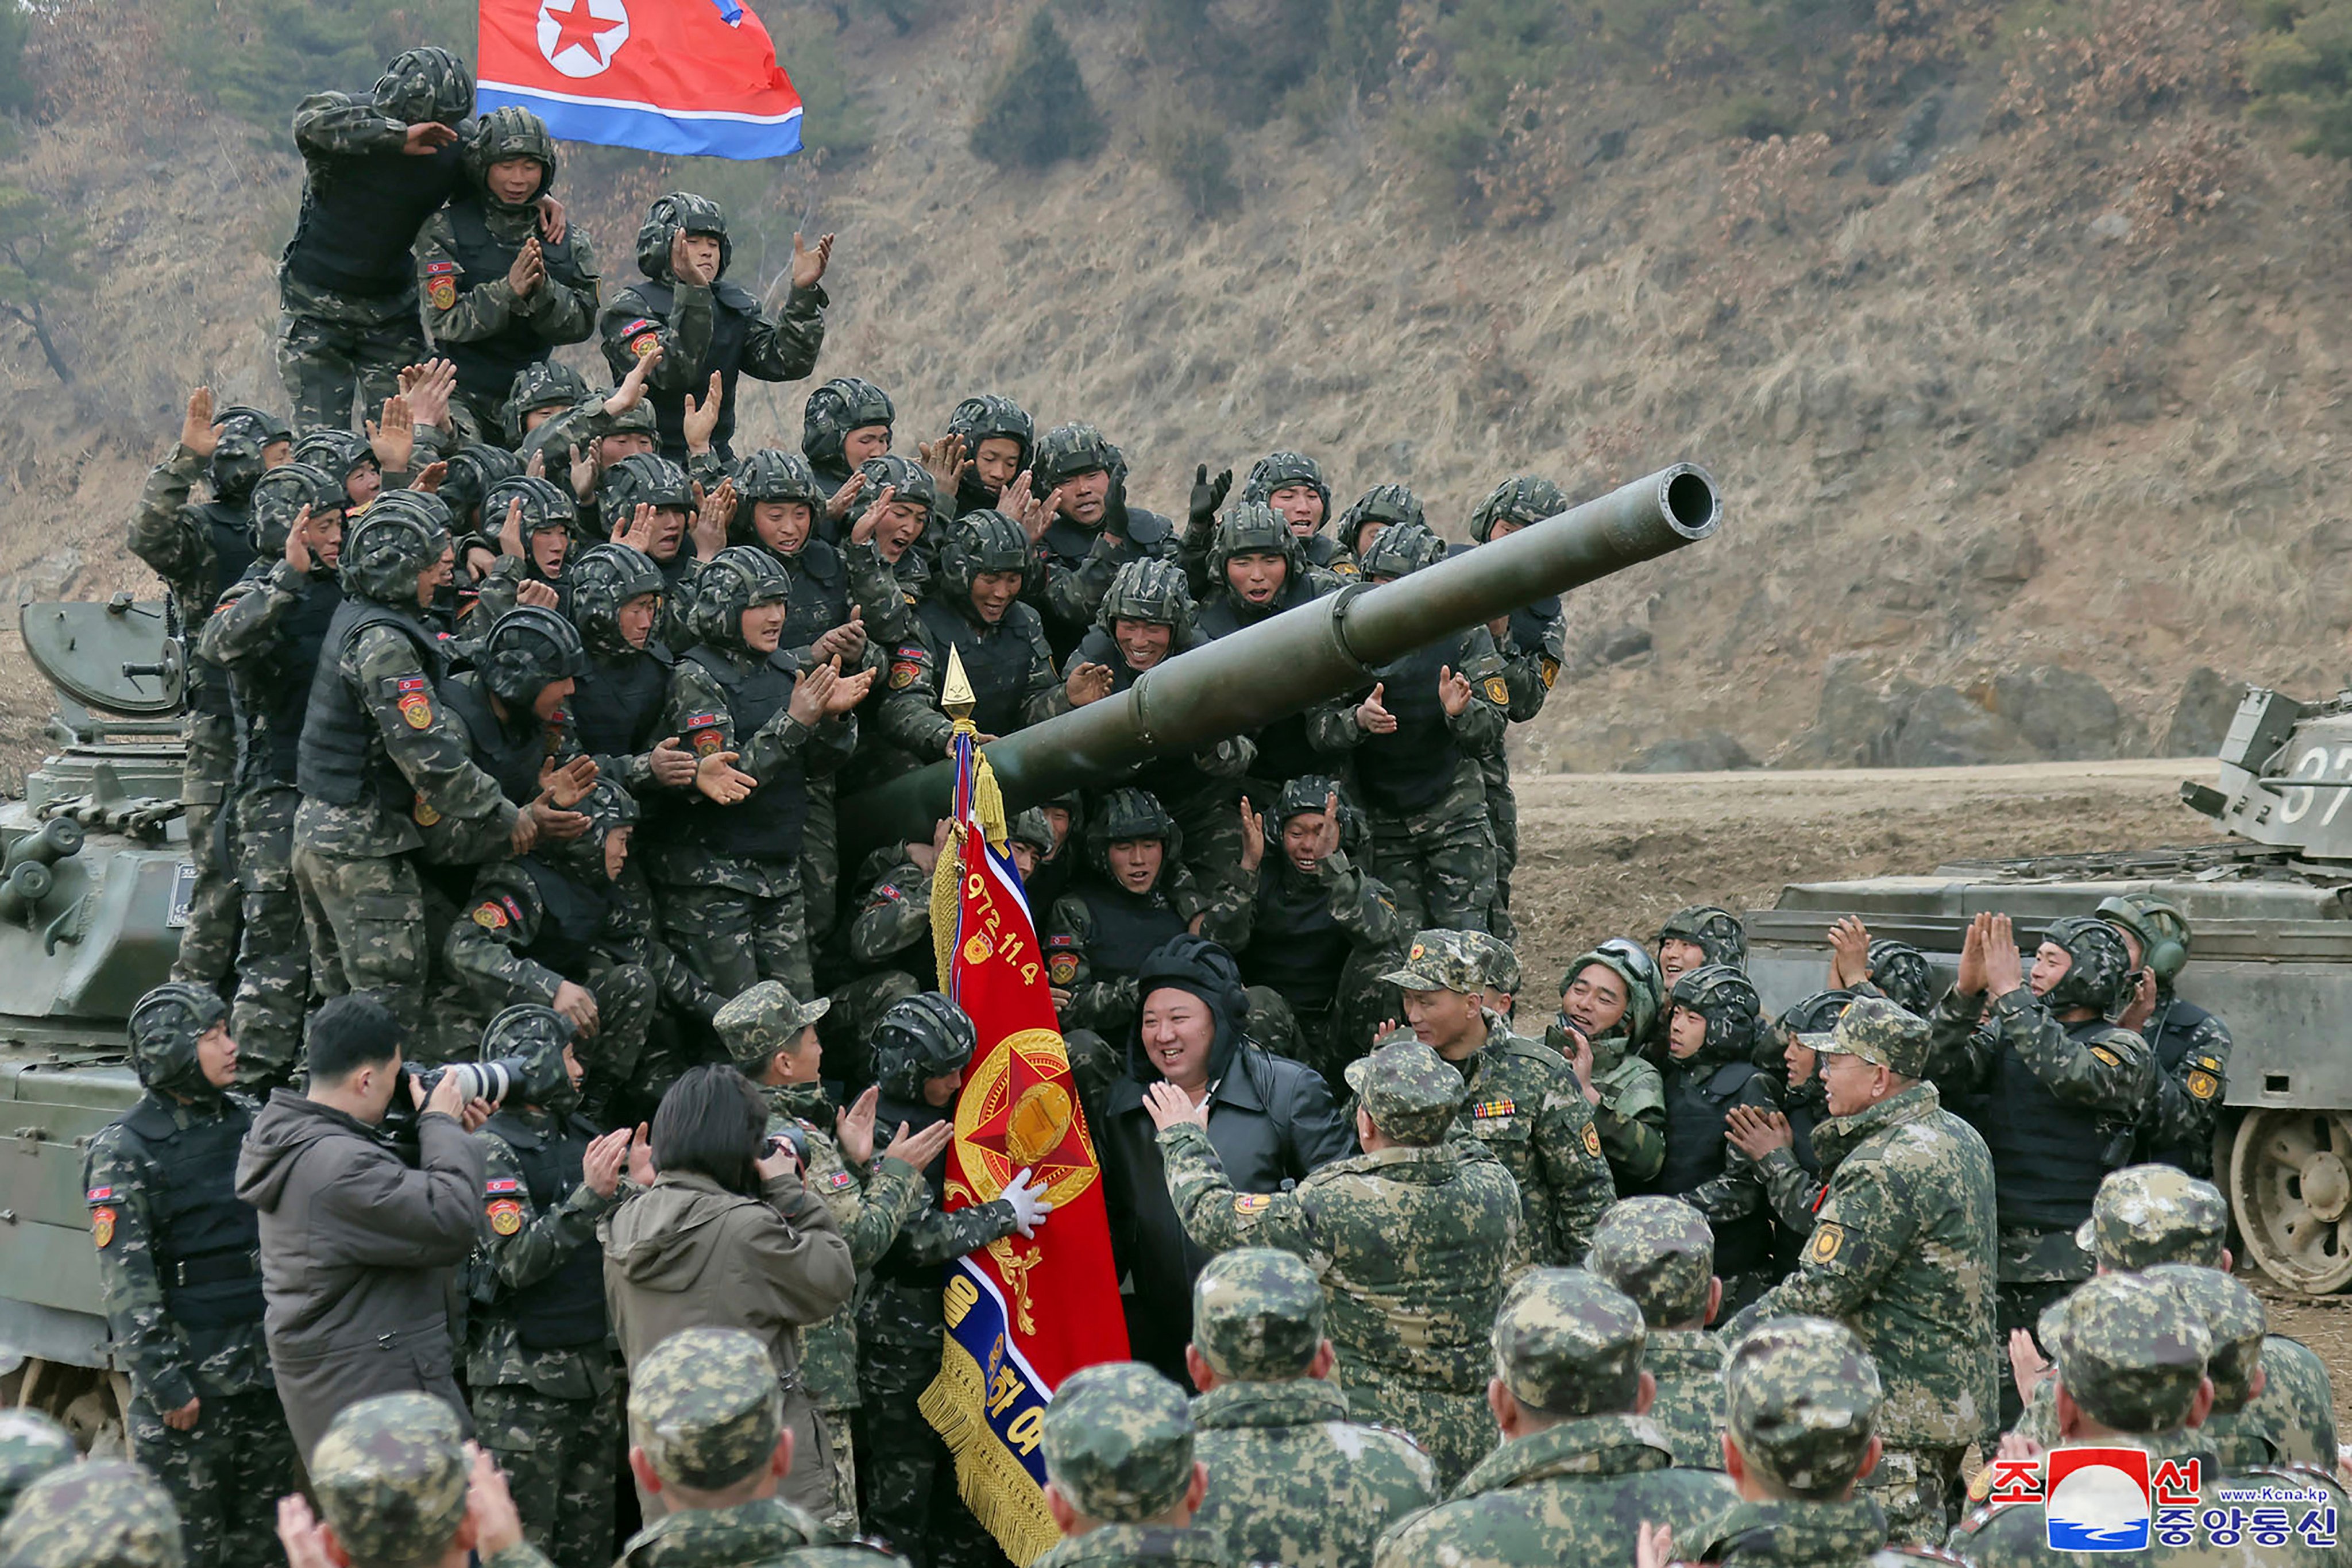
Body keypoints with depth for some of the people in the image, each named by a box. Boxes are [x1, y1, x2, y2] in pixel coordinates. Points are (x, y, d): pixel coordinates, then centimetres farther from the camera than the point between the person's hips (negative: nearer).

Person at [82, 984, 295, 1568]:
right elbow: (126, 1283, -12)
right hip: (191, 1381, -6)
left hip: (267, 1369, 6)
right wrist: (164, 1383, -15)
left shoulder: (247, 1124, 9)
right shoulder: (125, 1151, -9)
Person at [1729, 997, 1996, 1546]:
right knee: (1930, 1541, 16)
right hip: (1959, 1394, 10)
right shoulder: (1959, 1137, 10)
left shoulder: (1886, 1168, -22)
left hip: (1901, 1414, -10)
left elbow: (1821, 1289, -22)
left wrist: (1725, 1342, -13)